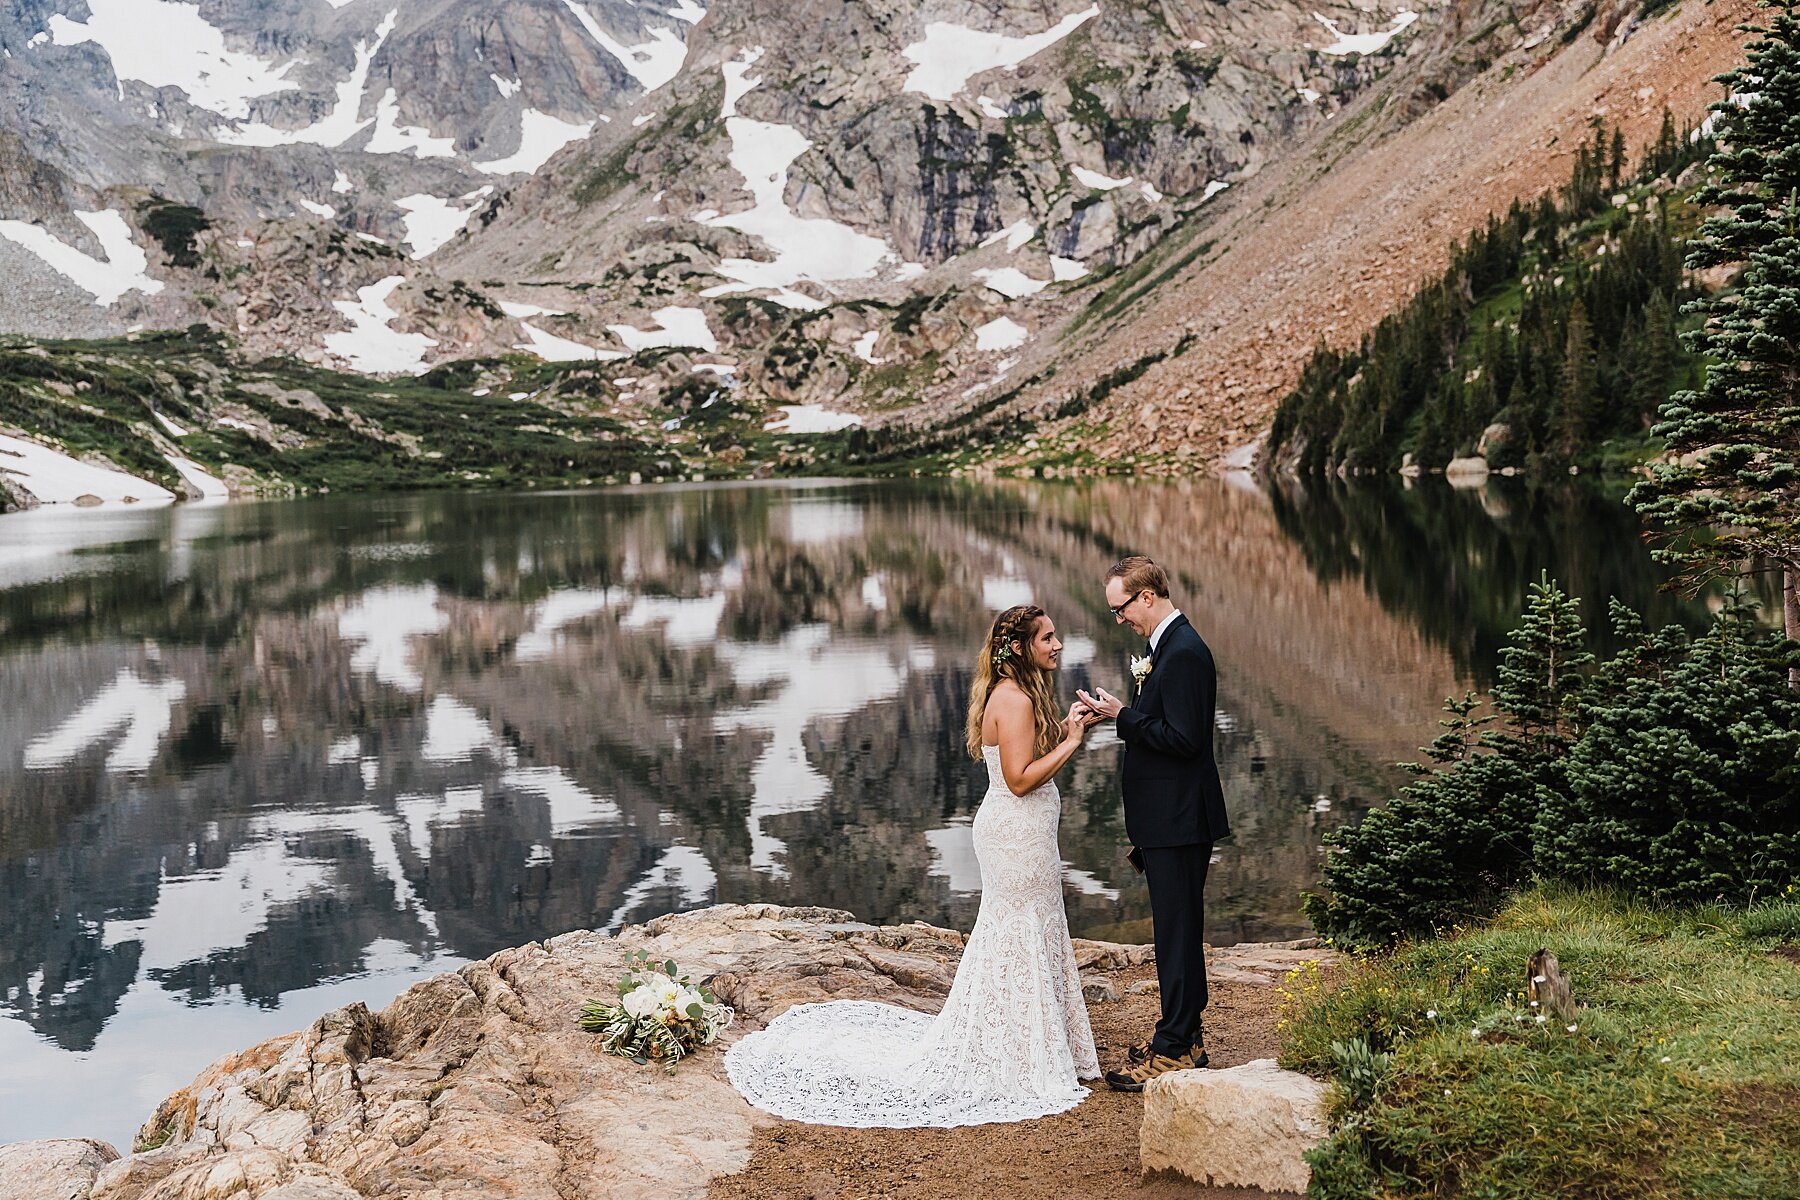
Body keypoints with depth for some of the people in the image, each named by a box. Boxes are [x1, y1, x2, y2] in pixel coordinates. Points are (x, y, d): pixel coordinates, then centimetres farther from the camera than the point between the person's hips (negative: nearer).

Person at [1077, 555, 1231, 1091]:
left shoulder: (1184, 652, -19)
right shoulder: (1167, 645, 13)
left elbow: (1183, 738, -24)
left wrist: (1123, 715, -18)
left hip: (1178, 822, -10)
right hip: (1168, 819, 10)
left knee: (1177, 931, -2)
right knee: (1178, 930, 17)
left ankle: (1174, 1050, 6)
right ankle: (1184, 1036, 28)